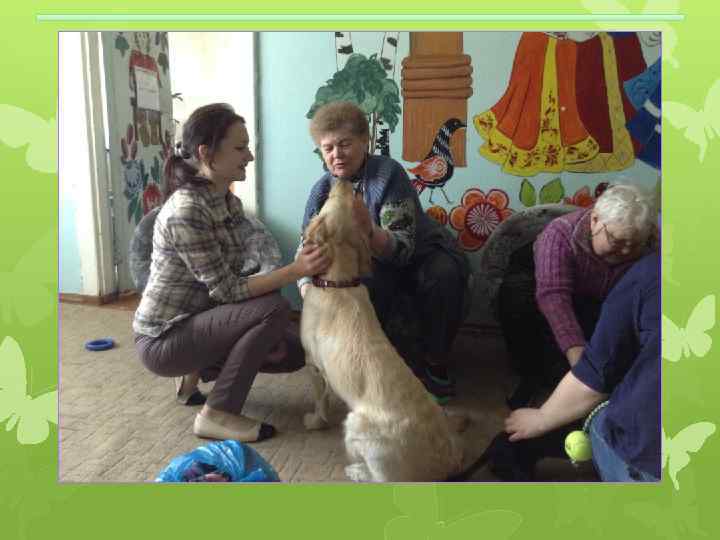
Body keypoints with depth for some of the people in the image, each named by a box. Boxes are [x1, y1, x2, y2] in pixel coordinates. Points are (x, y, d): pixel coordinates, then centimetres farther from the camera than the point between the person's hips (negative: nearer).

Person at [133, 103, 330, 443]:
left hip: (197, 321, 8)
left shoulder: (227, 200, 1)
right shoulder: (186, 211, -26)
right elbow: (227, 290, -26)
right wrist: (297, 270, -33)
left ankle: (199, 369, 16)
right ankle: (217, 415, -11)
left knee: (292, 352, 5)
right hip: (163, 339, -8)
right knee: (274, 309, -24)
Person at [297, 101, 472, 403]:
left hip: (422, 255, -2)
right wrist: (308, 288, -32)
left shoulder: (388, 173, -23)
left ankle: (434, 362, -10)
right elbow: (306, 249, -11)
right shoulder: (322, 190, -8)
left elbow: (402, 249, -32)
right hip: (373, 269, 3)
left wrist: (368, 230, -53)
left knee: (445, 274, -34)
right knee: (364, 291, -31)